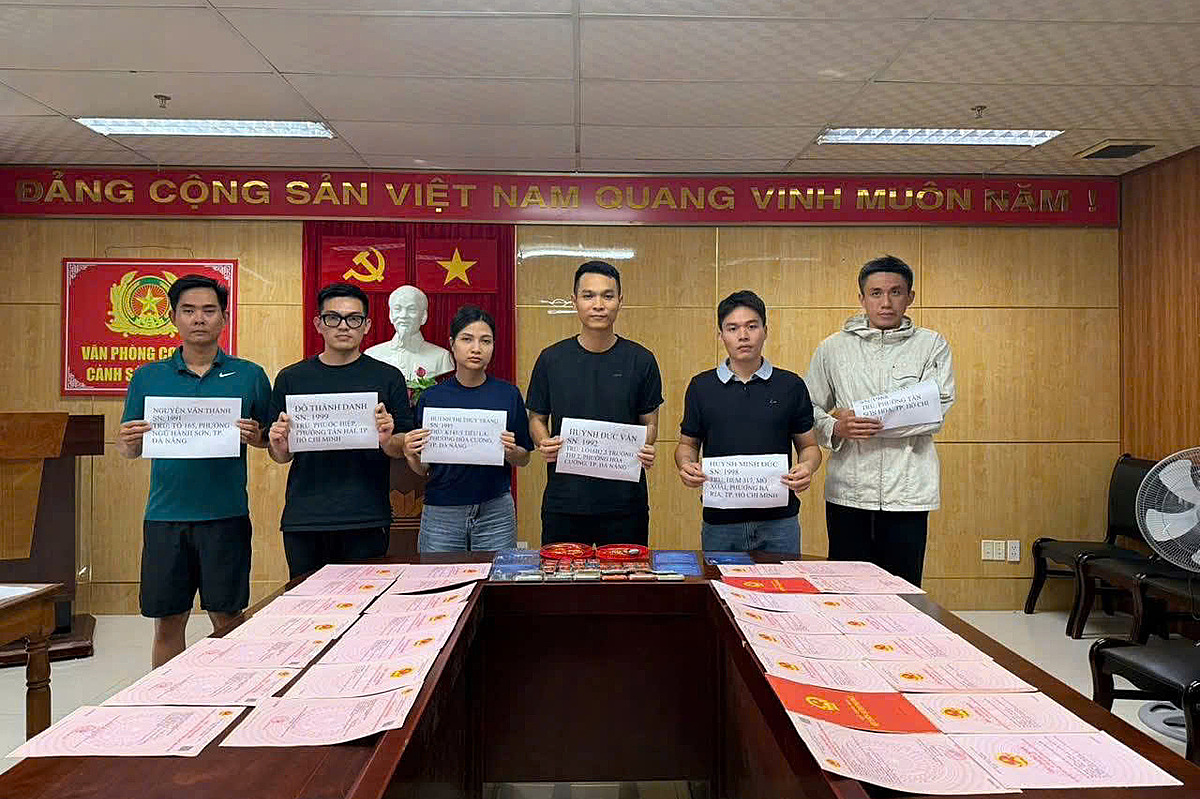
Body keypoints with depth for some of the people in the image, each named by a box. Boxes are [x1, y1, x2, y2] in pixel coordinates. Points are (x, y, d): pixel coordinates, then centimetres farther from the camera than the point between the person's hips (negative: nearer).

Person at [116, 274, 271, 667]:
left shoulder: (250, 376, 3)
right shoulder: (147, 378, 8)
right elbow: (128, 450, 11)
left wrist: (255, 436, -15)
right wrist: (127, 440, -11)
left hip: (226, 516, -2)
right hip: (165, 516, 2)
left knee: (227, 618, 5)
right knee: (167, 623, 10)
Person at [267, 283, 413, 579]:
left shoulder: (388, 377, 4)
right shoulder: (291, 379, 9)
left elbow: (402, 449, 4)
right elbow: (281, 457, 12)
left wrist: (387, 440, -17)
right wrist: (279, 446, -10)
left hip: (366, 521, -1)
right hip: (303, 521, 2)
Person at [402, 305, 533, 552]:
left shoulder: (508, 394, 1)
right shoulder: (431, 398, 0)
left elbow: (524, 459, 6)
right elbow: (423, 470, 5)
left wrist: (511, 451, -14)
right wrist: (411, 456, -15)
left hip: (495, 512, 0)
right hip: (441, 514, 0)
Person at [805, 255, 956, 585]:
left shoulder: (932, 345, 4)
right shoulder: (833, 348, 8)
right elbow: (809, 408, 9)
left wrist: (866, 422, -12)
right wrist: (836, 428, -11)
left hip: (907, 492, -1)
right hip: (847, 491, 1)